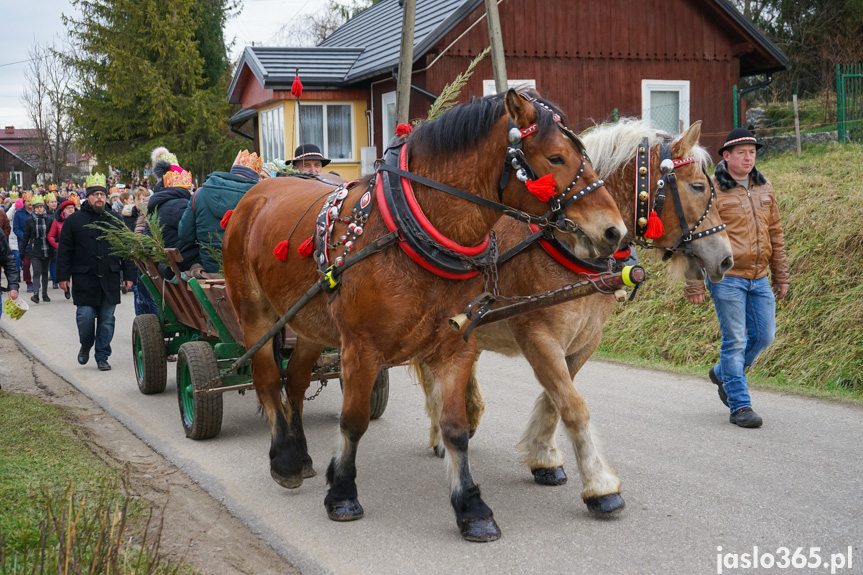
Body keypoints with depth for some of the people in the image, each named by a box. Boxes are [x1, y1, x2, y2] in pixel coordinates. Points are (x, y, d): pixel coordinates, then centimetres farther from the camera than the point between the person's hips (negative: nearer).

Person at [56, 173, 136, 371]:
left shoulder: (115, 221, 10)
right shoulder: (74, 220, 3)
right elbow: (64, 251, 3)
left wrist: (129, 275, 7)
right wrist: (63, 276, -2)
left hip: (110, 280, 2)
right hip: (84, 279, -2)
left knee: (106, 319, 3)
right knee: (85, 316, -6)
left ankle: (102, 357, 13)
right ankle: (85, 346, 23)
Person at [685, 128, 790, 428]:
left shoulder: (764, 188, 11)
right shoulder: (712, 190, -9)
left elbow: (775, 233, 17)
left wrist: (781, 276, 16)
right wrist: (694, 285, -12)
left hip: (759, 279, 6)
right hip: (726, 278, -6)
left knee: (764, 335, 10)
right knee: (735, 340, -3)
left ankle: (723, 373, 35)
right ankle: (740, 406, 6)